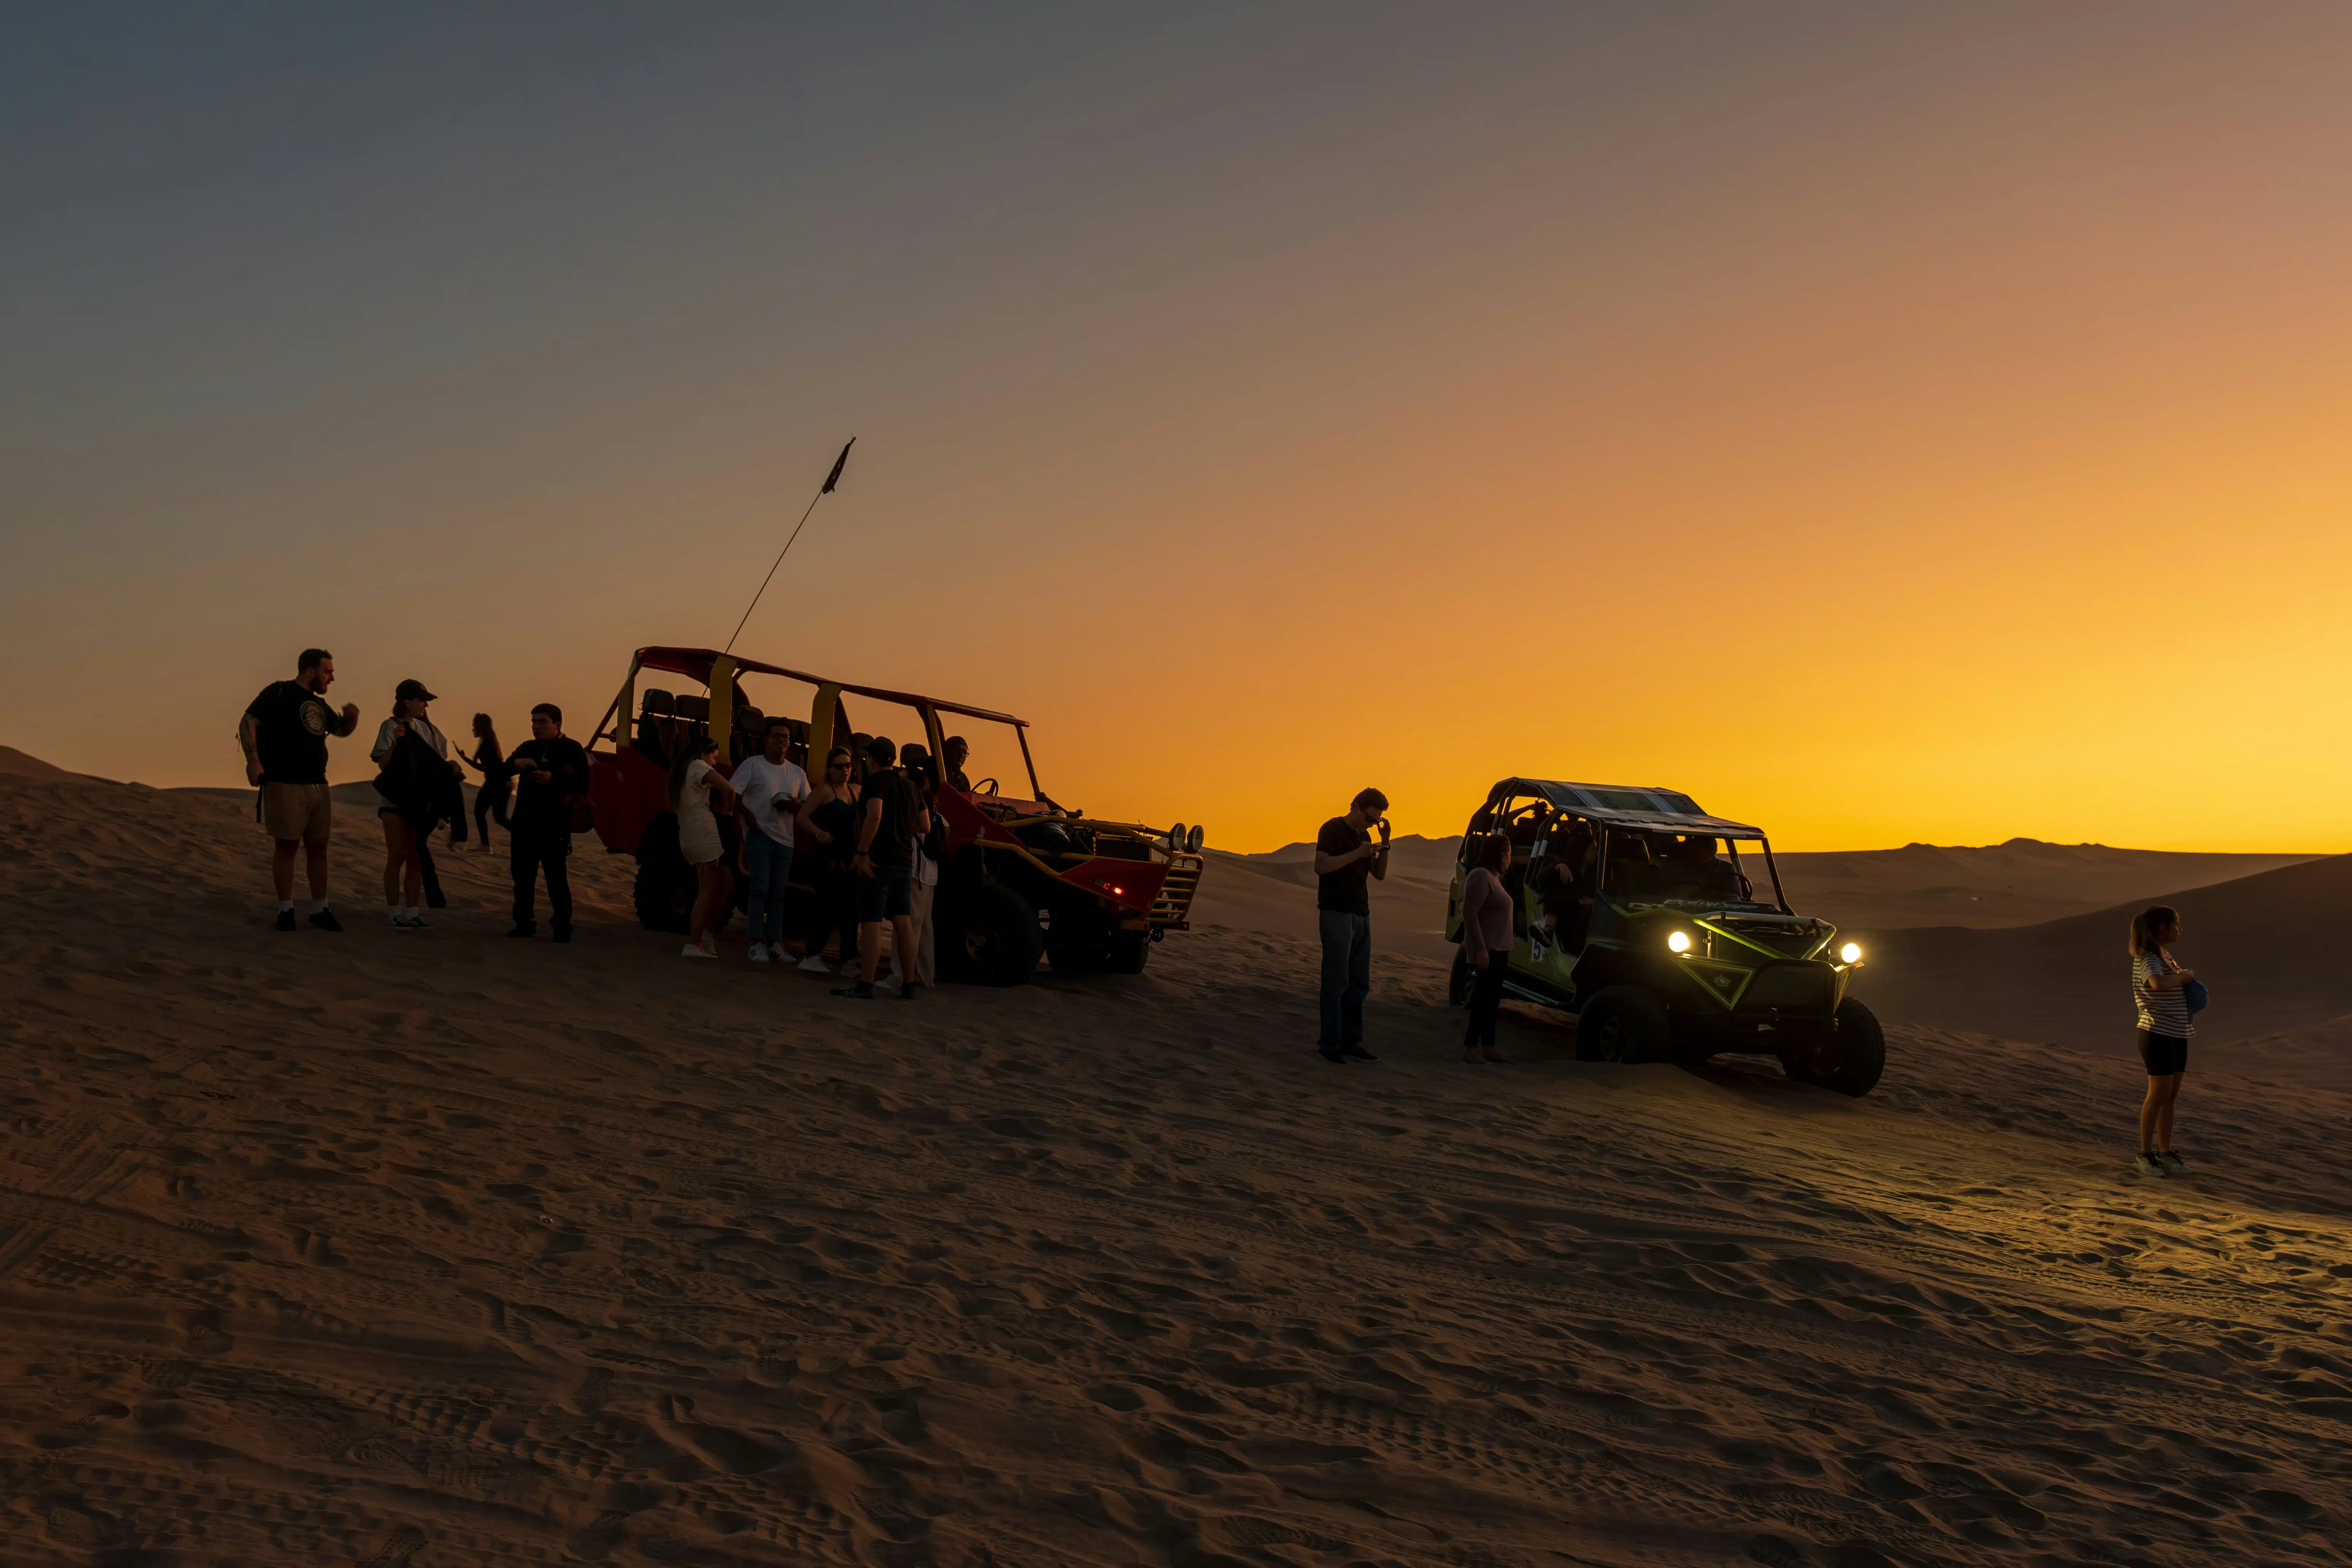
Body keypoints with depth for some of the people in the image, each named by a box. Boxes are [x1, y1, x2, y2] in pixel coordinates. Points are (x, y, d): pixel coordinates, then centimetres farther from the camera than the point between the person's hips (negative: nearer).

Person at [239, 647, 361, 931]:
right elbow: (248, 722, -10)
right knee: (286, 846, -3)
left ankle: (320, 910, 12)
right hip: (285, 786, -7)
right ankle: (286, 910, 4)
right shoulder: (279, 693, -3)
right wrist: (253, 760, -23)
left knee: (318, 846, 6)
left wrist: (352, 717, 10)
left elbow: (342, 730, 33)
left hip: (318, 787, 7)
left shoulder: (320, 705, 19)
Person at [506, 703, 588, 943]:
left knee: (557, 879, -6)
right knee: (523, 877, 7)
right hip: (524, 824, 5)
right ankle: (524, 923, 16)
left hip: (555, 826, -5)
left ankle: (562, 927, -1)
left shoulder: (572, 749, -1)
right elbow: (499, 774, 8)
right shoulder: (527, 748, 14)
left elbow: (582, 785, -10)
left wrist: (553, 778, -24)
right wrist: (514, 764, -14)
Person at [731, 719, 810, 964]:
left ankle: (775, 942, 9)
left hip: (786, 839, 4)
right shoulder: (752, 765, 1)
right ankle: (758, 943, -6)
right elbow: (731, 794, -2)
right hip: (759, 835, -4)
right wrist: (747, 814, -16)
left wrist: (796, 806, -7)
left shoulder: (798, 774, 13)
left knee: (779, 893, 4)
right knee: (760, 889, -8)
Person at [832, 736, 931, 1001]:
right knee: (904, 923, 11)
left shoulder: (876, 781, -9)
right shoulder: (909, 787, 15)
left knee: (871, 924, -7)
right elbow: (925, 827, 18)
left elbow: (874, 816, -25)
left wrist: (862, 853, -23)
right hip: (904, 863, 8)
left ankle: (865, 986, -10)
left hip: (878, 862, -7)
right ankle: (909, 986, 14)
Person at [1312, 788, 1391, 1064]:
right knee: (1337, 983, -9)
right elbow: (1321, 866, -18)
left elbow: (1380, 874, 15)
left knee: (1359, 985, 8)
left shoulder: (1364, 835, 18)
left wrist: (1385, 842, 2)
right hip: (1336, 914, -8)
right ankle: (1329, 1045, -5)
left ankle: (1351, 1044, 12)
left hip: (1360, 916, 8)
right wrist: (1357, 853, -22)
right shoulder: (1333, 829, -5)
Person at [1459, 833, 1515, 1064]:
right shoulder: (1481, 876, -15)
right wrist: (1480, 949, -27)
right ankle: (1471, 1049, -10)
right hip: (1487, 950, -10)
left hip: (1498, 950, 10)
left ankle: (1488, 1048, 17)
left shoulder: (1493, 877, 16)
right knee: (1484, 999, -10)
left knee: (1491, 1001, 12)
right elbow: (1470, 913, -22)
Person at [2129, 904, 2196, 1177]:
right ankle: (2145, 1155, 2)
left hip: (2177, 1033, 9)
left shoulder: (2166, 956, 13)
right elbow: (2159, 984, -38)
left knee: (2172, 1095, 11)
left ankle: (2165, 1152, 18)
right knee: (2159, 1094, -6)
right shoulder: (2147, 959, -16)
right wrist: (2185, 976, -21)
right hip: (2157, 1034, -9)